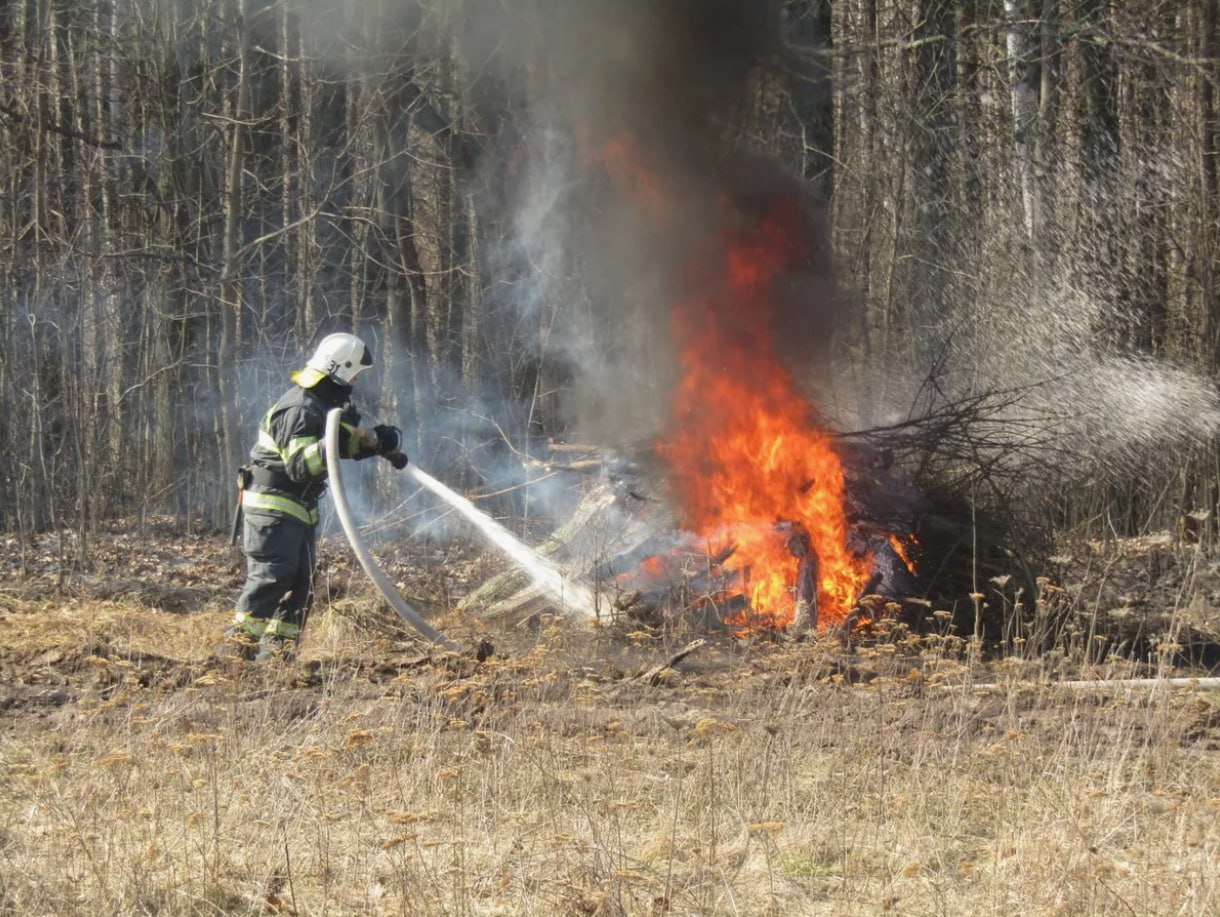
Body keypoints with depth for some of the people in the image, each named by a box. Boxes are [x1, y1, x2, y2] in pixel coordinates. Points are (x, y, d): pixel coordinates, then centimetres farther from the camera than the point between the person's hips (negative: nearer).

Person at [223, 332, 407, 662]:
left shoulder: (324, 406, 12)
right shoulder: (299, 411, -20)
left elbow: (350, 444, 24)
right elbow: (300, 465, -29)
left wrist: (378, 441, 7)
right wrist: (333, 440, -38)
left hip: (298, 509, 10)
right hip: (272, 506, -10)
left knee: (299, 579, 7)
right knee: (271, 574, -15)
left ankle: (278, 644, 9)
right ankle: (241, 639, -15)